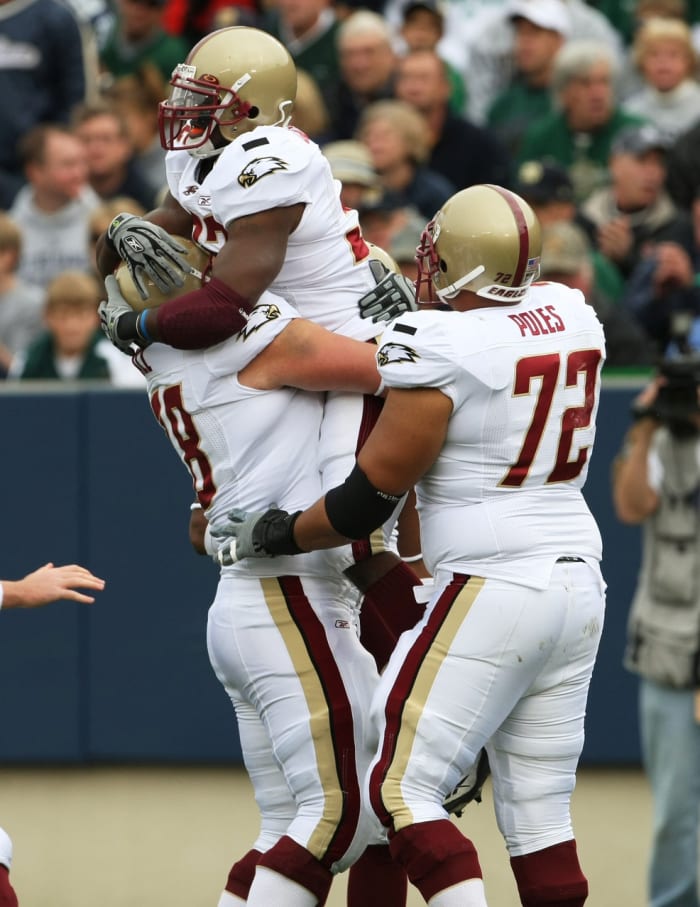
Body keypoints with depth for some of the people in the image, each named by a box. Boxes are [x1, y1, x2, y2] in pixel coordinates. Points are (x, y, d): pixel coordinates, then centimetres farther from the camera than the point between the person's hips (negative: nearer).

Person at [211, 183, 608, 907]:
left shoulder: (438, 348, -13)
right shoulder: (570, 317, 6)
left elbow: (371, 494, -10)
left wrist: (270, 536, 4)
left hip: (490, 588, -8)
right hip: (580, 579, 8)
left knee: (402, 791, -4)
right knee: (536, 813, 10)